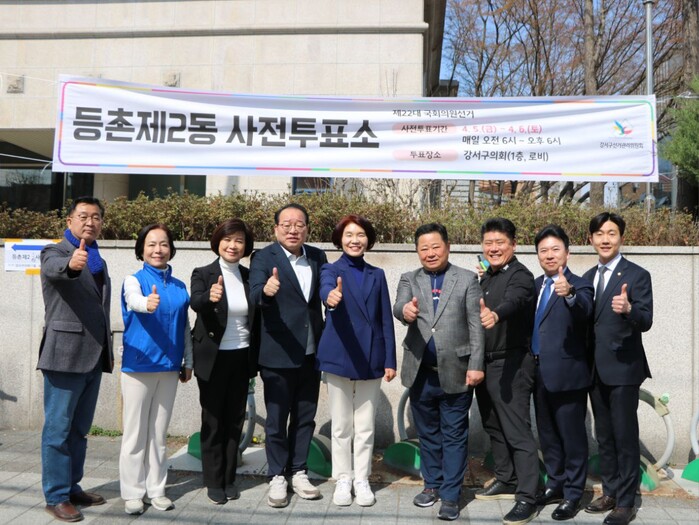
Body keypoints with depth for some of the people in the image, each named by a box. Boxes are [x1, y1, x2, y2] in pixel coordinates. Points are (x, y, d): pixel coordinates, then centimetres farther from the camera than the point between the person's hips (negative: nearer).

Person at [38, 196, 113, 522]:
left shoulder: (98, 261, 17)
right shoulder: (55, 252, -5)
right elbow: (55, 268, -31)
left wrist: (108, 351, 20)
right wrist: (71, 263, -53)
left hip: (93, 357, 7)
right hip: (65, 355, -7)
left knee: (79, 429, 15)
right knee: (58, 429, 1)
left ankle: (72, 488, 26)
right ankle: (56, 496, 10)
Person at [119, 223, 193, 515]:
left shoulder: (179, 287, 8)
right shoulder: (133, 280, -4)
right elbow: (134, 301, -28)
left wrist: (188, 362, 11)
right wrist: (147, 303, -50)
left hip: (169, 366, 4)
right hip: (138, 365, -4)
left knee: (159, 433, 12)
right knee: (135, 433, 2)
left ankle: (155, 489, 22)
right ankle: (132, 492, 13)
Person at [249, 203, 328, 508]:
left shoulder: (318, 257, 4)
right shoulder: (263, 258, -9)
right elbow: (254, 297, -22)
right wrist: (266, 291, -45)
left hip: (311, 354, 4)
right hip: (278, 354, -4)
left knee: (305, 417, 15)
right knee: (276, 419, 8)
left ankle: (298, 472, 30)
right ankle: (277, 477, 23)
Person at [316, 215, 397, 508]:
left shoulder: (377, 275, 8)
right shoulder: (330, 270, 0)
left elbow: (386, 320, 7)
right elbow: (326, 289, -26)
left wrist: (390, 360, 2)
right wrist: (331, 296, -50)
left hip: (371, 359, 2)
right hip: (339, 358, -2)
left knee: (365, 426, 10)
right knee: (341, 426, 9)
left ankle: (362, 480, 22)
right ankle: (343, 480, 22)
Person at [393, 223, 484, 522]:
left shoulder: (467, 279, 1)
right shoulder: (409, 279, 7)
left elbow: (476, 325, -3)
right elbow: (398, 306, -13)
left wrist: (476, 365, -10)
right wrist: (405, 311, -37)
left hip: (455, 372, -3)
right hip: (420, 372, 3)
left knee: (454, 435, 5)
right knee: (427, 433, 16)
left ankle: (450, 495, 14)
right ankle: (432, 484, 32)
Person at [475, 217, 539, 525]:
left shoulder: (520, 275, -13)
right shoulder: (485, 277, 14)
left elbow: (513, 300, -34)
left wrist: (495, 314, -54)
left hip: (511, 364, -9)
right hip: (484, 362, 9)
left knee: (517, 432, -6)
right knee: (494, 427, 18)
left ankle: (527, 498, 2)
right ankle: (506, 482, 33)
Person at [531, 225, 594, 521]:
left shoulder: (578, 285, -12)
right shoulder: (536, 285, 10)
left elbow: (585, 311, -32)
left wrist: (569, 294, -50)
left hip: (566, 374, -7)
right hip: (539, 373, 7)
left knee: (572, 436, 5)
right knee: (547, 435, 18)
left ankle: (573, 495, 18)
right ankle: (555, 485, 34)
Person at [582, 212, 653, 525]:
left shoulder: (637, 275, -9)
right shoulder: (587, 277, 11)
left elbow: (646, 321, -19)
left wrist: (628, 309, -38)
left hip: (623, 369, -6)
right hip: (595, 370, 6)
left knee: (625, 437, 2)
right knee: (604, 437, 16)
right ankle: (610, 492, 30)